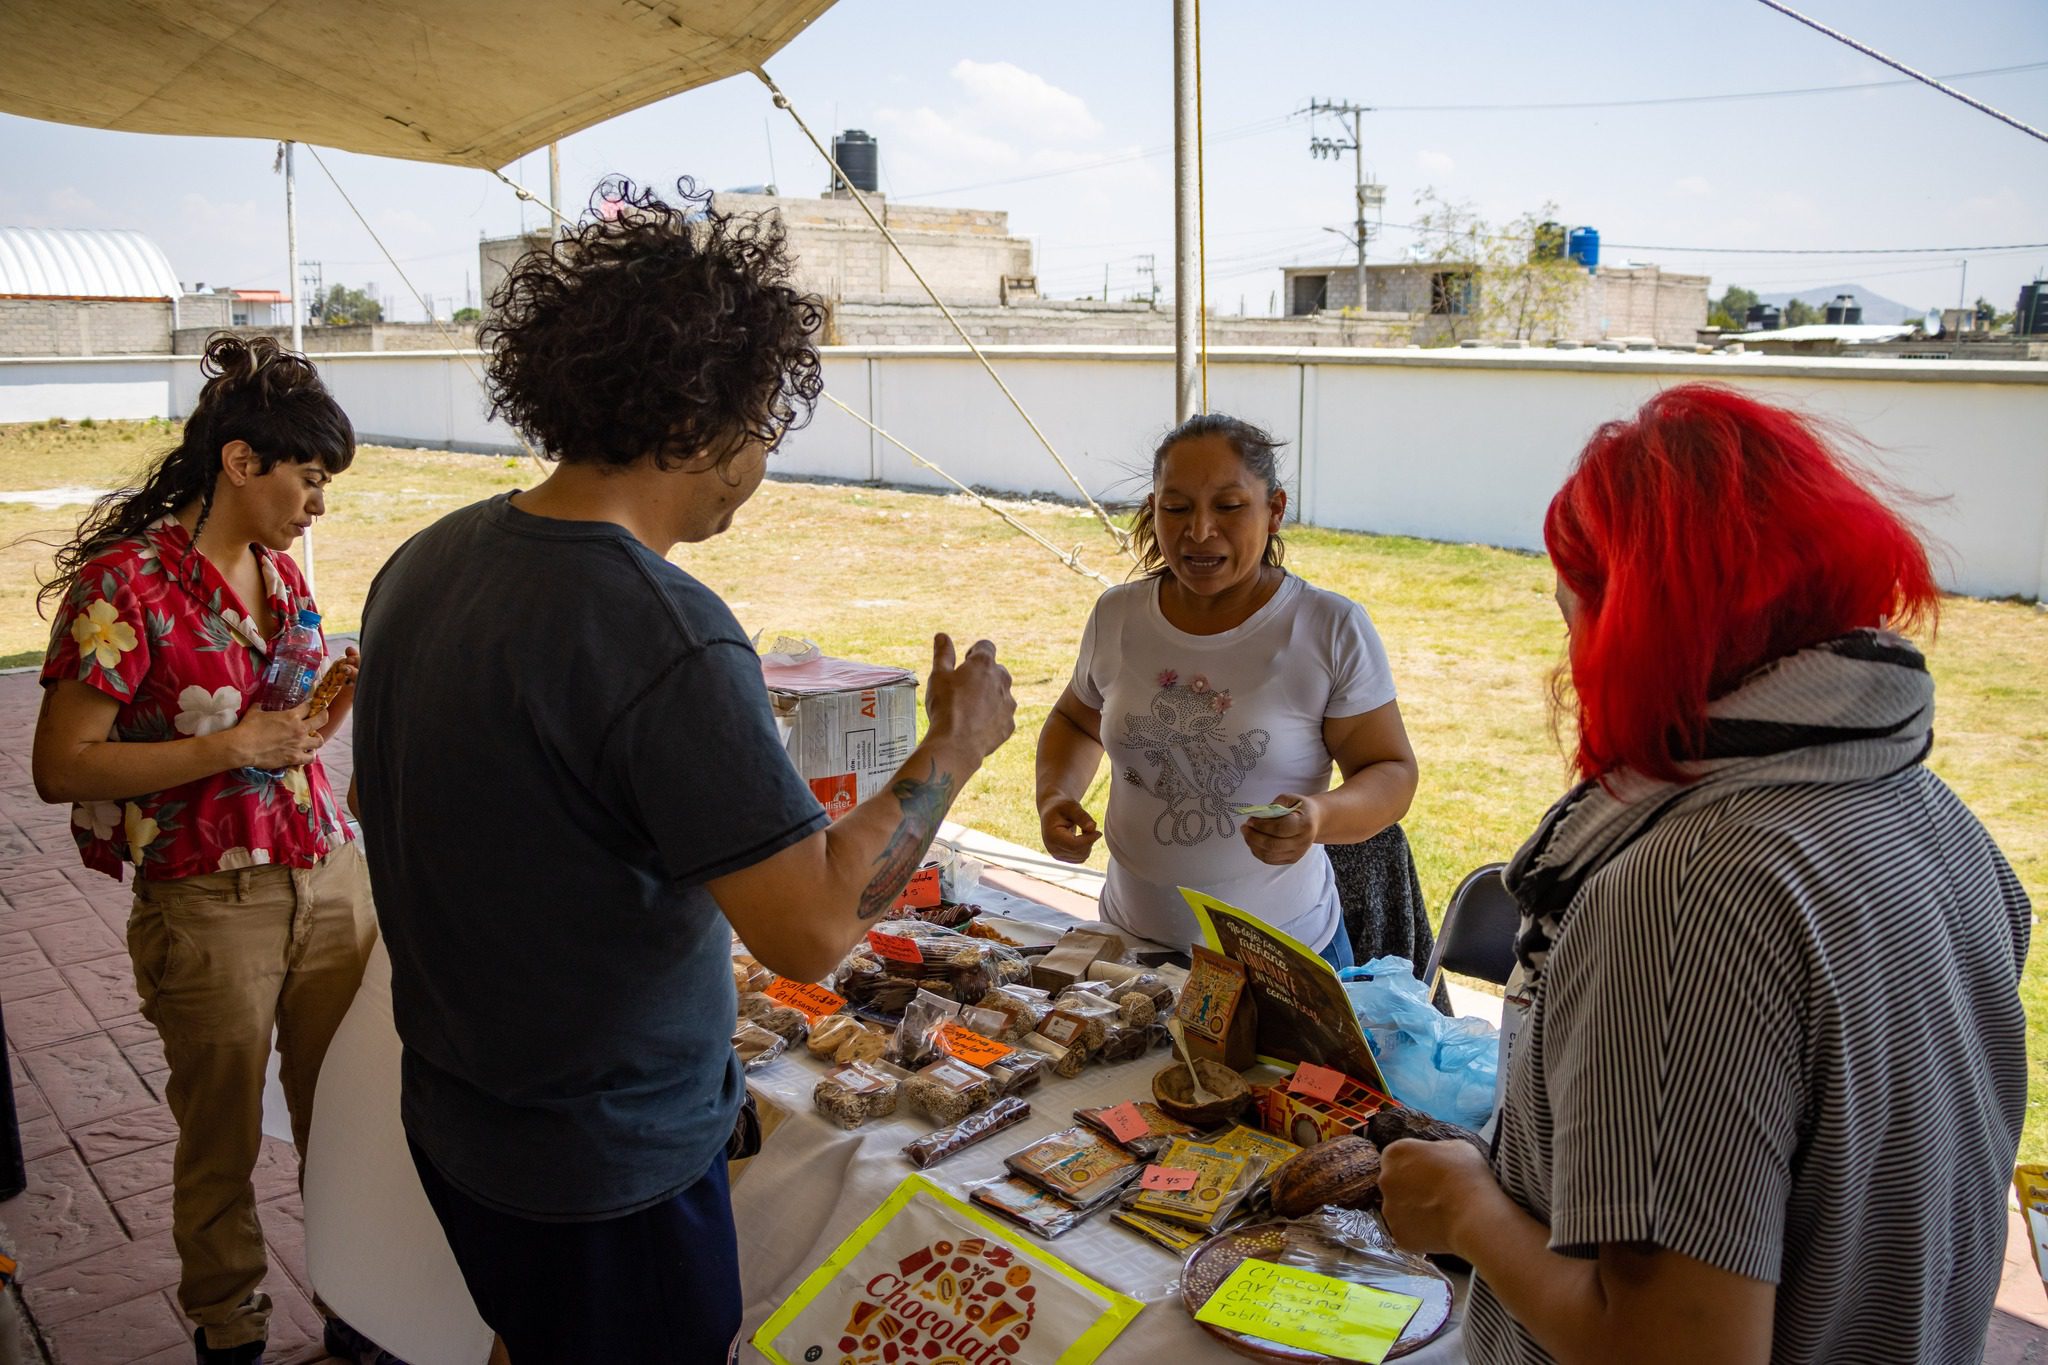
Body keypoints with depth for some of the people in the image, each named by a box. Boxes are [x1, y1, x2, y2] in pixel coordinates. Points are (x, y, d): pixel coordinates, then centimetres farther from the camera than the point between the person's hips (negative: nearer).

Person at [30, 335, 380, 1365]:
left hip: (329, 881, 6)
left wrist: (329, 712, -1)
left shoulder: (279, 571, 8)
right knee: (223, 1142, 13)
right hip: (211, 904, -5)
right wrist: (233, 747, -19)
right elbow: (62, 769, -14)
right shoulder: (126, 583, -13)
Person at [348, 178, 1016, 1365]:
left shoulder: (425, 562, -3)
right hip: (611, 1170, -7)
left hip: (453, 1122, 8)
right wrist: (953, 751, -15)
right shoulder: (665, 635, -30)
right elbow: (811, 929, -28)